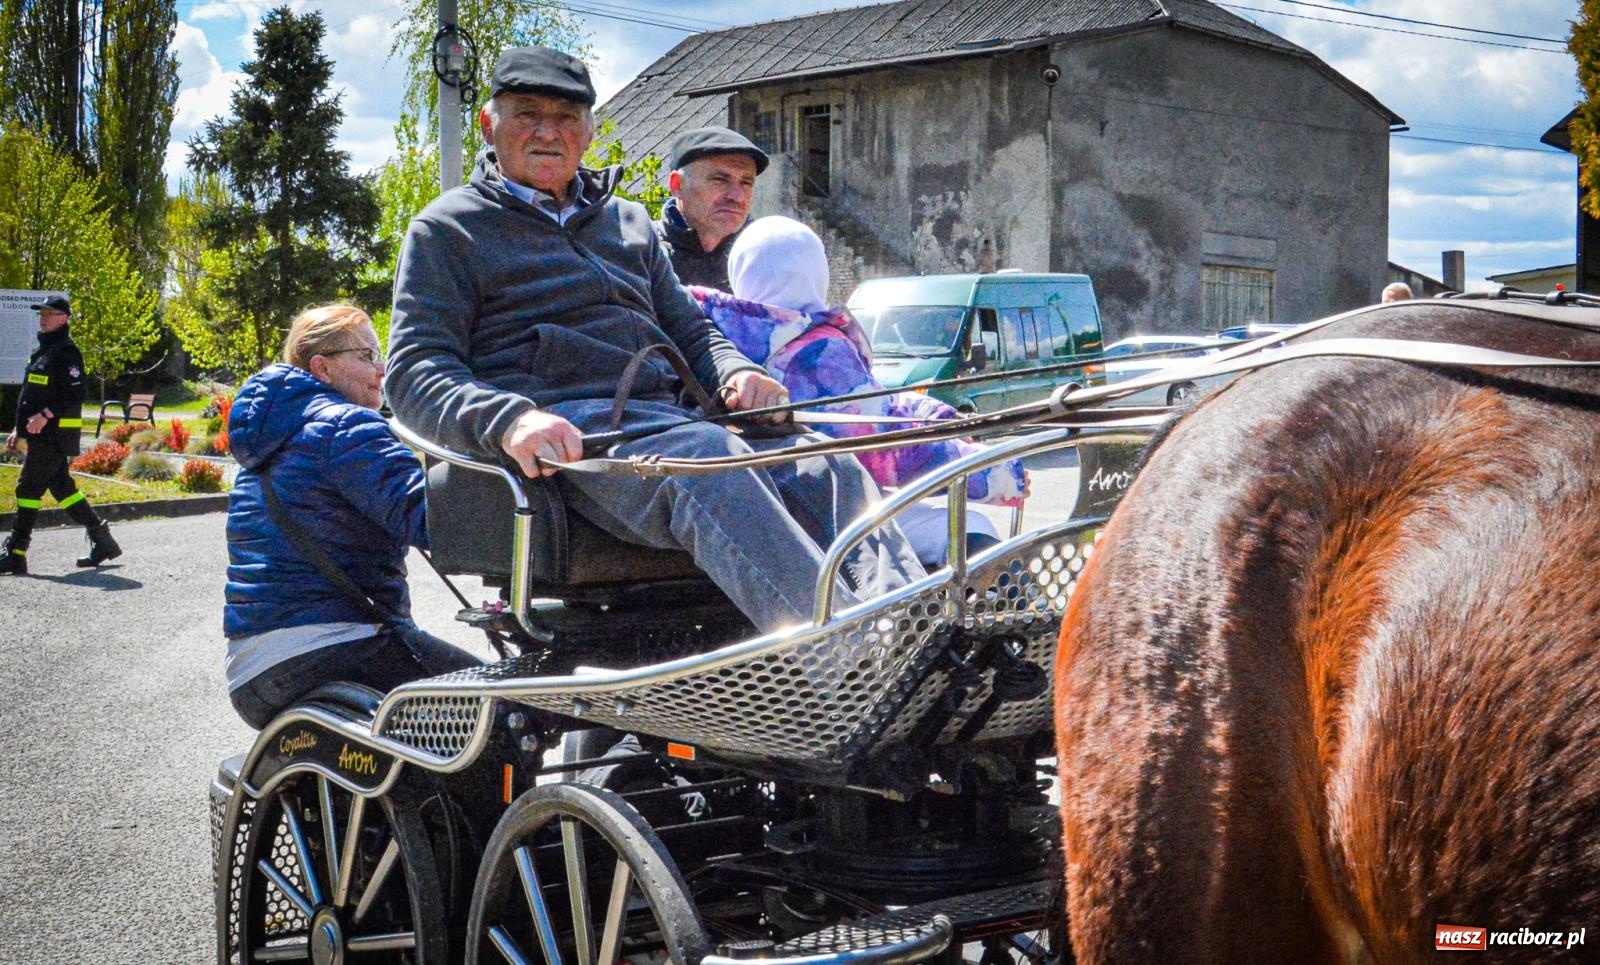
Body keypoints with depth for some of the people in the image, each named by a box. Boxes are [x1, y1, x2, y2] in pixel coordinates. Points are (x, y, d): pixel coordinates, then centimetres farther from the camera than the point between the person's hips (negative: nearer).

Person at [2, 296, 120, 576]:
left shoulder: (66, 352, -11)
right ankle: (102, 540, 16)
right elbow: (31, 396, 25)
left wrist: (46, 415, -27)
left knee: (28, 488, -8)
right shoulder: (42, 350, 20)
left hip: (55, 434, -10)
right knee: (62, 488, 11)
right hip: (42, 434, 10)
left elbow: (75, 395, -19)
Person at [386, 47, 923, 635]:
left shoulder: (629, 222, 30)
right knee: (709, 458, -37)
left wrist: (737, 371, 6)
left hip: (663, 419, 6)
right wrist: (509, 420, -22)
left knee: (824, 463, -22)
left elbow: (690, 331, 33)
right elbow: (414, 372, 0)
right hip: (564, 432, -6)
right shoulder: (448, 228, 12)